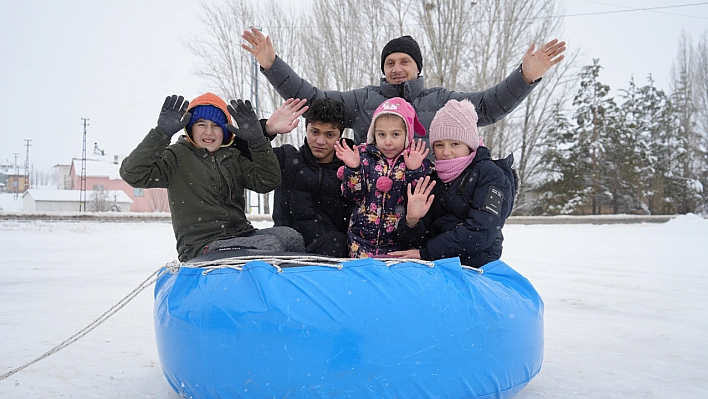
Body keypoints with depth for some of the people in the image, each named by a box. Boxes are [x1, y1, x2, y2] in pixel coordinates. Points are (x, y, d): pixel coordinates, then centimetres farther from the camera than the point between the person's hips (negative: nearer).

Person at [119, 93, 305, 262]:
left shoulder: (233, 158, 17)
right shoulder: (177, 156, 3)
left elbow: (268, 182, 5)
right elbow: (132, 174, -10)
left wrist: (257, 140, -5)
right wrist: (161, 133, -16)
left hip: (242, 236, 5)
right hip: (201, 247, -5)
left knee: (290, 236, -18)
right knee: (269, 245, -26)